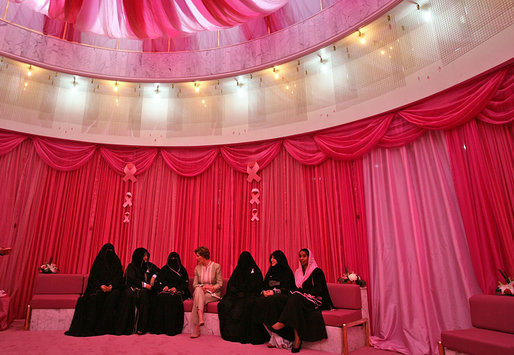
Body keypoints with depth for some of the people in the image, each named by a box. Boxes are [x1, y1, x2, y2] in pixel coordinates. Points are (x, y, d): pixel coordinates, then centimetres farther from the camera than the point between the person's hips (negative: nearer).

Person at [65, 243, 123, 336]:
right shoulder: (99, 262, 13)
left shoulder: (116, 262, 12)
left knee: (112, 295, -33)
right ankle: (89, 327, -27)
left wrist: (111, 286, -15)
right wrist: (101, 285, -15)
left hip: (113, 287, 0)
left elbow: (119, 277, 4)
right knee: (95, 296, -32)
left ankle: (105, 327, -29)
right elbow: (93, 277, 4)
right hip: (98, 287, 1)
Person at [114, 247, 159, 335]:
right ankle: (125, 327, -31)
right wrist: (144, 284, -14)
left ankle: (142, 327, -32)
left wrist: (154, 276, 4)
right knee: (129, 294, -35)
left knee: (144, 295, -34)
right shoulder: (131, 266, 5)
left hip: (145, 290, 1)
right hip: (133, 288, -1)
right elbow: (132, 279, -6)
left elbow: (159, 271, 24)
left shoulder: (149, 265, 14)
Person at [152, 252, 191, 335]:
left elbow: (185, 284, 6)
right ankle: (159, 328, -25)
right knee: (162, 297, -31)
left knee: (174, 298, -33)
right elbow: (157, 282, 13)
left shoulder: (182, 270, 13)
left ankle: (172, 329, -30)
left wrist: (176, 288, -11)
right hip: (165, 291, 2)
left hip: (178, 292, -1)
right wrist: (163, 287, -7)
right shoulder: (164, 269, 18)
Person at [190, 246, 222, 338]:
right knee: (198, 290, -34)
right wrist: (202, 288, -13)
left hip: (213, 294, -3)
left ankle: (196, 328, -32)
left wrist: (212, 287, -22)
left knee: (197, 299, -32)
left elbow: (220, 284, -4)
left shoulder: (216, 266, -2)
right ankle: (201, 319, -47)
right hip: (200, 292, 3)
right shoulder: (197, 268, 11)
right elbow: (195, 284, 7)